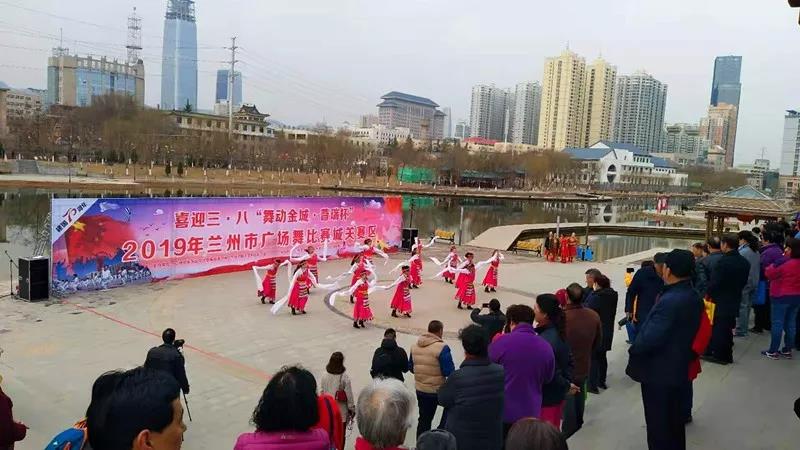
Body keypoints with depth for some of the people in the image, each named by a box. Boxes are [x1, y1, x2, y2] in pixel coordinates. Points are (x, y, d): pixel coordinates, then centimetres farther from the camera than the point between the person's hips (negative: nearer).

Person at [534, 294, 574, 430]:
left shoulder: (545, 341, -28)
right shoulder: (557, 332, 1)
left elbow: (549, 373, -26)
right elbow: (569, 361, 9)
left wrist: (566, 385, -10)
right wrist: (567, 382, 2)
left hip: (546, 397, -9)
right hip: (557, 394, 9)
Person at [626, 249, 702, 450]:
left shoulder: (670, 301, -29)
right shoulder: (693, 296, 1)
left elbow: (649, 339, -30)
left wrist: (633, 350, -12)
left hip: (659, 373, -9)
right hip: (679, 369, 9)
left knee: (659, 426, 7)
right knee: (675, 422, 22)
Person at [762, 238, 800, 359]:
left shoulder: (784, 264, -19)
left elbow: (769, 274, -7)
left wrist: (772, 265, 8)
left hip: (782, 296, -7)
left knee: (777, 323, -1)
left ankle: (773, 351, 3)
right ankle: (787, 350, 19)